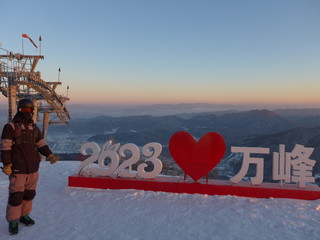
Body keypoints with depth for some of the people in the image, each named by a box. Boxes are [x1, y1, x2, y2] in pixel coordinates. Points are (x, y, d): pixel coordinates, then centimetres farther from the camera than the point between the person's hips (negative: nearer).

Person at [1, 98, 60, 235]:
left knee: (30, 193, 13)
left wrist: (50, 155, -1)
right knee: (16, 196, -1)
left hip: (33, 169, 5)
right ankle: (13, 221, 15)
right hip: (17, 169, -5)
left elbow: (41, 144, 14)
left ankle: (24, 215, 31)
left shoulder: (35, 128, 14)